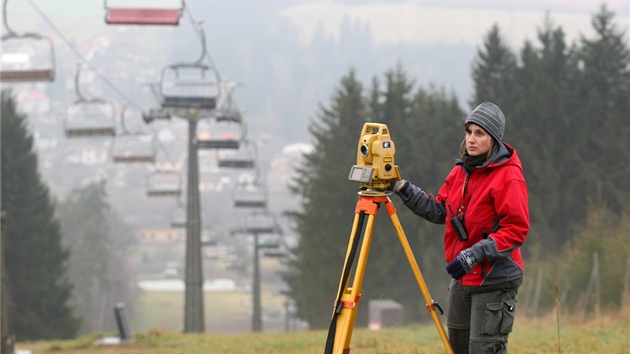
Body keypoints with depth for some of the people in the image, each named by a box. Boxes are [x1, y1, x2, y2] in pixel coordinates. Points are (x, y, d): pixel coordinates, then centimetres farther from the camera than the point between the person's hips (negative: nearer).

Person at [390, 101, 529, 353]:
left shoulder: (508, 177, -16)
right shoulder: (461, 171, 10)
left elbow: (517, 229, -21)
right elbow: (439, 210, 16)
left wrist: (475, 254, -27)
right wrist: (403, 190, 5)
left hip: (494, 281, -9)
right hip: (462, 278, 9)